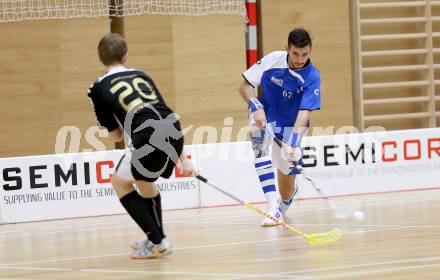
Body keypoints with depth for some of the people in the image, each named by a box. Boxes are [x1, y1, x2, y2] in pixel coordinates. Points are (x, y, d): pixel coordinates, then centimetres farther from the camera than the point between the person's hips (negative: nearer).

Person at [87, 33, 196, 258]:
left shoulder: (99, 88, 11)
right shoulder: (141, 76, 25)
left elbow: (115, 135, 16)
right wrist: (183, 159, 30)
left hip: (148, 138, -5)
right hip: (174, 132, 5)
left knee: (120, 183, 20)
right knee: (144, 181, 32)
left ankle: (157, 242, 12)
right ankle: (157, 240, 39)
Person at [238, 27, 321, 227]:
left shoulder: (312, 77, -21)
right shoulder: (272, 60, -16)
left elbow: (304, 112, -29)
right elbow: (245, 86, -8)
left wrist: (293, 142, -43)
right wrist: (256, 107, -26)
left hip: (289, 126, 0)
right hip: (265, 116, 0)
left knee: (286, 191, 0)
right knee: (259, 143, -36)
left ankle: (283, 206, 42)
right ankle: (272, 207, -36)